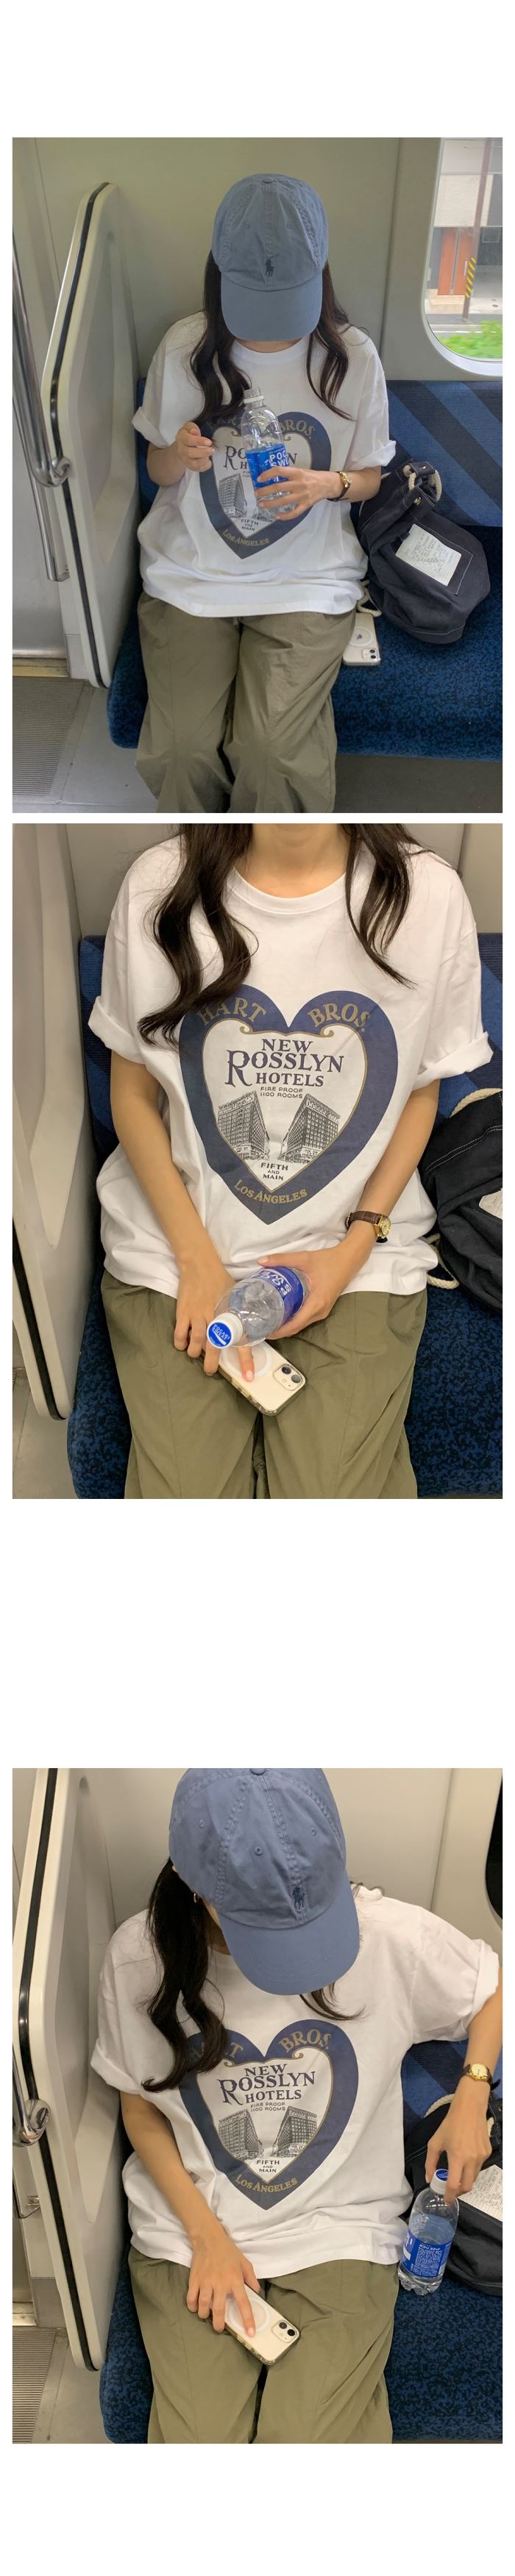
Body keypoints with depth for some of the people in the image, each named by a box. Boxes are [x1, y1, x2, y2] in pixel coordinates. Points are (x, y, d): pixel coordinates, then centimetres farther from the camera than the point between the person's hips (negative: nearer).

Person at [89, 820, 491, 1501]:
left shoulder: (429, 896, -10)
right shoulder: (159, 886, -10)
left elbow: (420, 1091, 3)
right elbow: (133, 1095, 0)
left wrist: (355, 1246, -8)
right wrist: (197, 1261, -8)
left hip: (355, 1249, 0)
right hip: (180, 1243, 0)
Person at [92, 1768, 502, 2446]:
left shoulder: (389, 1935, -18)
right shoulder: (141, 1958, -16)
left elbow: (495, 1983, 2)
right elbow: (141, 2108, 0)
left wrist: (472, 2093, -11)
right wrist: (205, 2235, -8)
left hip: (340, 2233, 0)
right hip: (191, 2233, 1)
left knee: (313, 2438, -16)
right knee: (199, 2437, -15)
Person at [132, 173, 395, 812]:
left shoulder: (352, 357, -5)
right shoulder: (185, 348, -4)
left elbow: (369, 476, 7)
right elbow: (157, 470, 9)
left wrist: (328, 484, -17)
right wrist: (178, 457, -17)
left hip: (306, 577, -1)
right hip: (191, 569, 1)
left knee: (273, 750, -22)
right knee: (182, 749, -19)